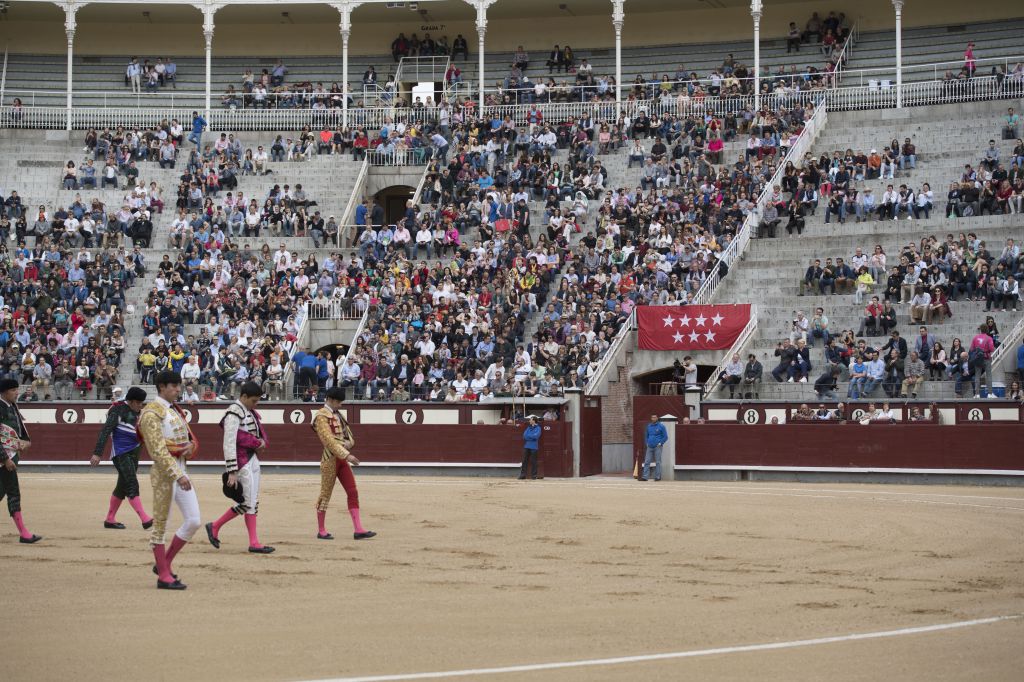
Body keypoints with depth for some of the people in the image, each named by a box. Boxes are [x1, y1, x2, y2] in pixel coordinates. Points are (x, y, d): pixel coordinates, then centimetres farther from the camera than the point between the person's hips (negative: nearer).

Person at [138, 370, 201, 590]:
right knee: (161, 524, -1)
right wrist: (177, 475, -26)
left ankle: (164, 564, 18)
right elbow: (158, 449, -19)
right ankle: (164, 576, 5)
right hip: (164, 472, -9)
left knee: (194, 521, 6)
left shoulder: (176, 411, 16)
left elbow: (190, 438, 24)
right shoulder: (152, 413, -11)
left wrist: (190, 446, -2)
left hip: (181, 470, 9)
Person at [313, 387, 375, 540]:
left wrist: (349, 442, -5)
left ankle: (358, 530, -3)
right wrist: (347, 455, -27)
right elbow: (329, 439, -21)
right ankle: (321, 531, 12)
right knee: (326, 494, 2)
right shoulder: (322, 416, -11)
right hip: (330, 459, -8)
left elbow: (348, 434, 20)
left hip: (342, 459, 8)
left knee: (353, 492, 0)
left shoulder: (338, 415, 15)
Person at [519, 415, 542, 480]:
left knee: (533, 461, -3)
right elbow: (524, 435, 7)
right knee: (524, 460, 3)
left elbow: (536, 436, -15)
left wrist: (528, 436, -4)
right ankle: (522, 475, 6)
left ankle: (534, 475, 4)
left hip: (533, 447, -6)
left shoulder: (538, 428, -2)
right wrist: (531, 437, -8)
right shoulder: (528, 427, 16)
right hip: (526, 446, 6)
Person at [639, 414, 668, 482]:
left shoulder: (661, 426, -1)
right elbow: (646, 436, 24)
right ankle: (644, 476, -3)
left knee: (658, 462, -1)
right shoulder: (649, 426, 13)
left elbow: (665, 437, 0)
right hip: (650, 447, 4)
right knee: (647, 462, -2)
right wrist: (647, 443, 10)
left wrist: (660, 443, -8)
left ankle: (658, 476, 4)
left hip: (657, 447, -4)